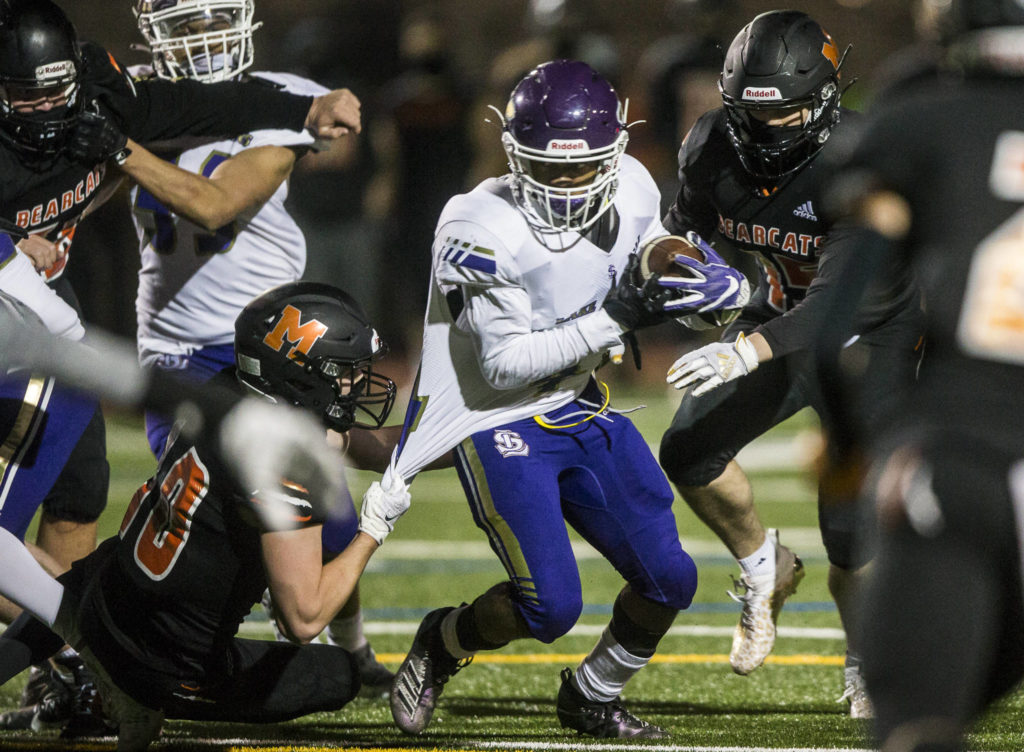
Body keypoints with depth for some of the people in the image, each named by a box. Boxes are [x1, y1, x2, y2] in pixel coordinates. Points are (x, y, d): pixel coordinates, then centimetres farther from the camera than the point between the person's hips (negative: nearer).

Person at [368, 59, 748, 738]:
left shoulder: (629, 191, -6)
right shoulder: (483, 230, -26)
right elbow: (505, 365, -24)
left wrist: (707, 281, -14)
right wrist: (613, 320, -29)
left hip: (581, 410, 7)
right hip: (500, 425, -7)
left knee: (669, 580, 3)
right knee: (551, 606, -15)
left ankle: (593, 698, 29)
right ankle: (444, 642, 17)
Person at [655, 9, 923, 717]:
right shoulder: (712, 149, -16)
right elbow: (688, 235, 3)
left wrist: (746, 352, -54)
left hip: (872, 332, -5)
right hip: (785, 316, 5)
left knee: (849, 525, -10)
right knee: (690, 452, -10)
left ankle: (867, 665, 16)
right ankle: (764, 567, 18)